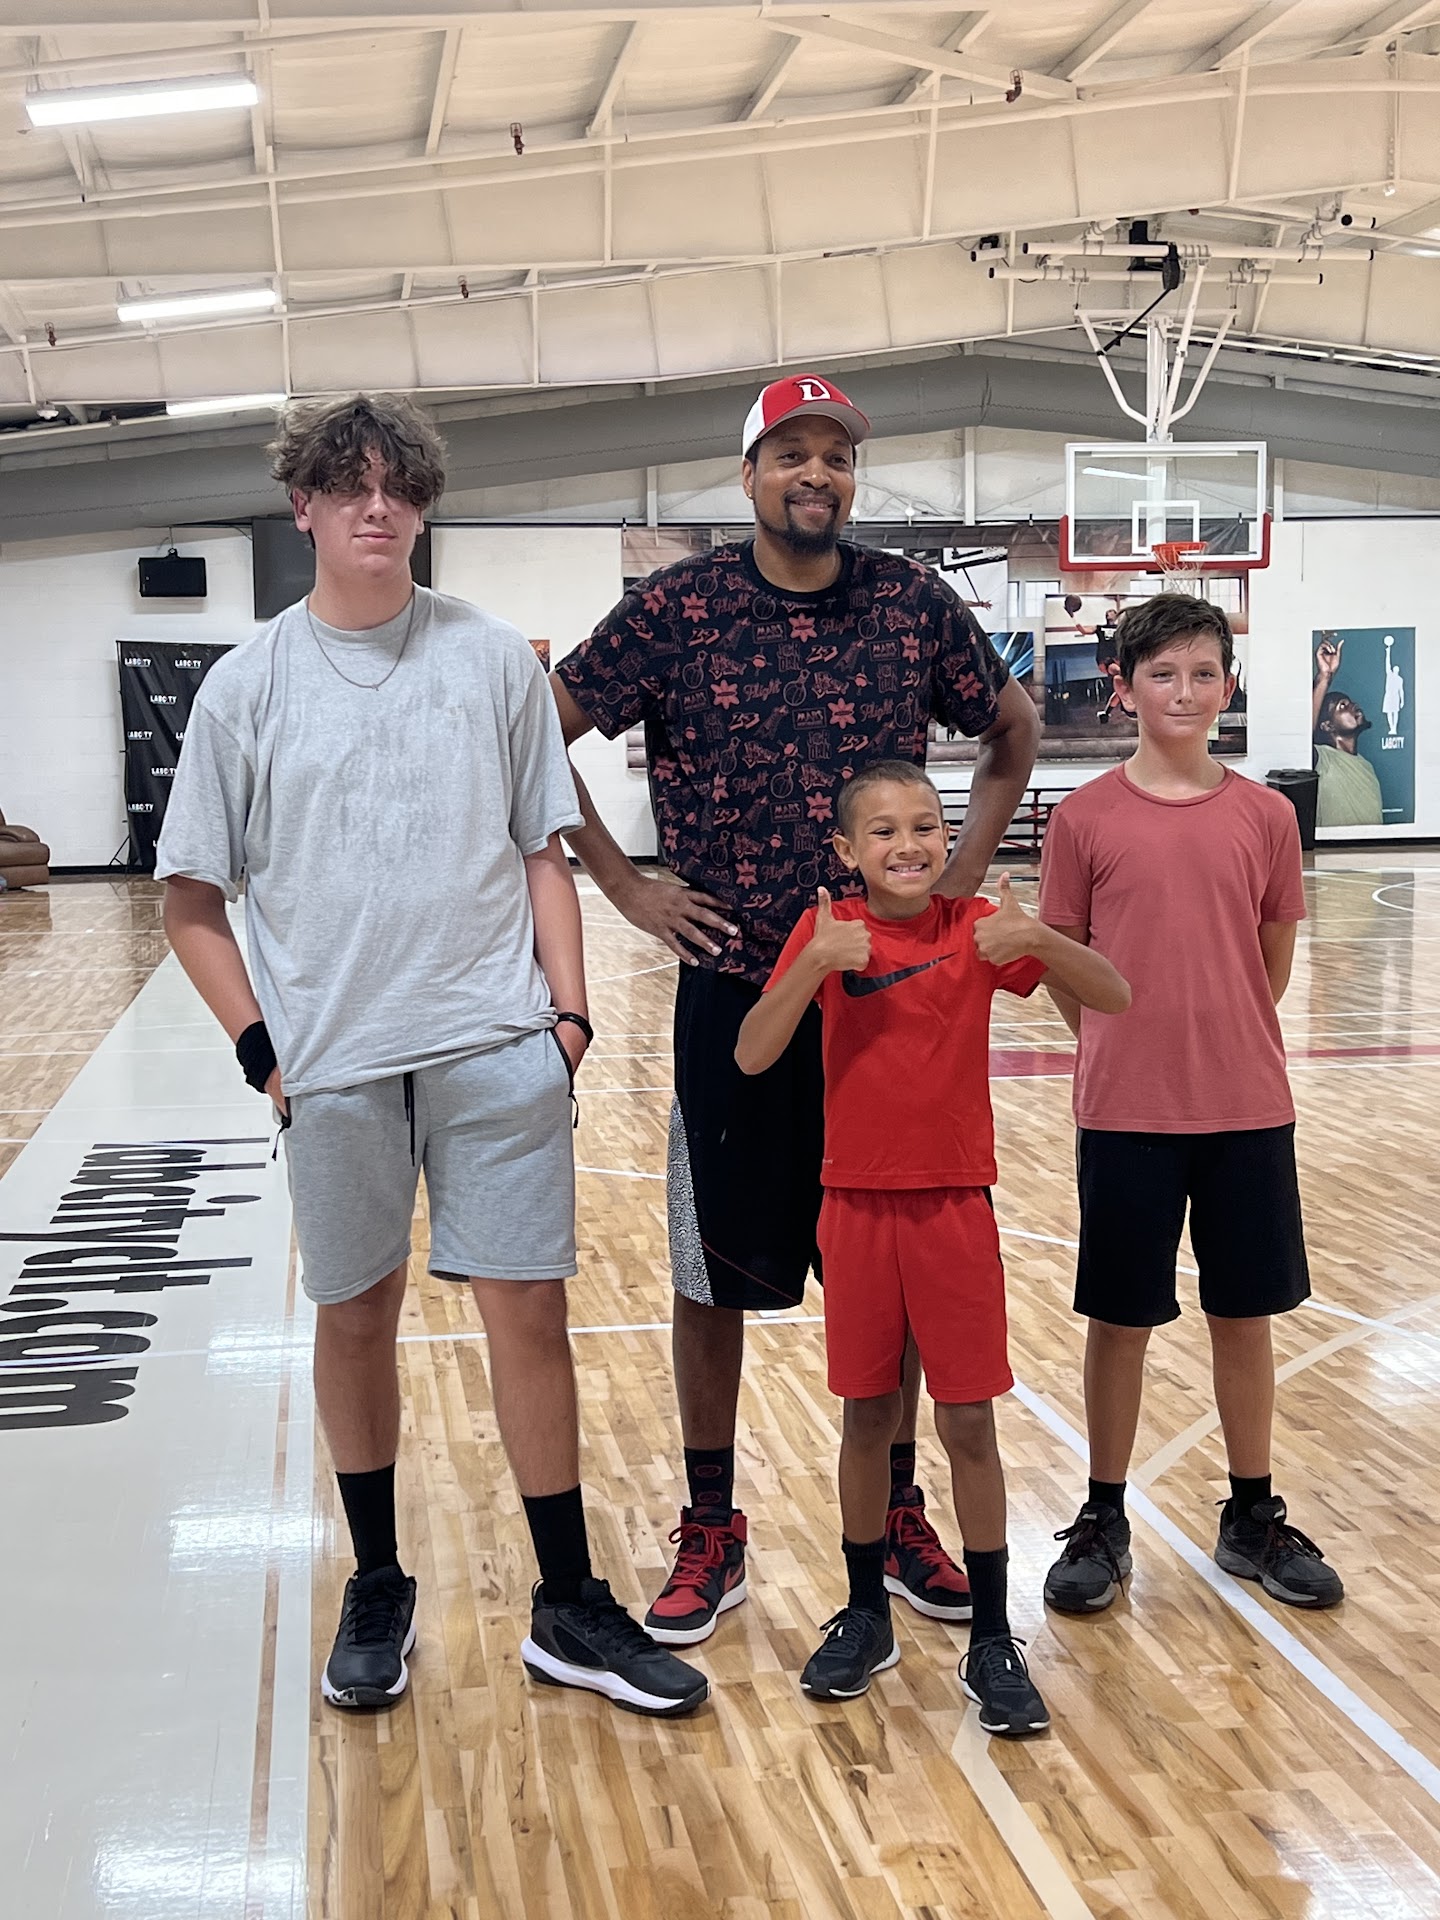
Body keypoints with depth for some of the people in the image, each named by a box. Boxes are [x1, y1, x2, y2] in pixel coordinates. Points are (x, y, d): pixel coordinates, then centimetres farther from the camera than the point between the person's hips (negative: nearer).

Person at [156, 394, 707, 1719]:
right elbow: (194, 898, 6)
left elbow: (544, 852, 9)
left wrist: (567, 1010, 0)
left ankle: (571, 1610, 13)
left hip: (497, 1046, 0)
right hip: (334, 1056, 0)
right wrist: (260, 1045, -3)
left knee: (529, 1310, 1)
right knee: (356, 1316, 10)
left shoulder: (495, 661, 5)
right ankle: (377, 1595, 27)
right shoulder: (249, 684, 3)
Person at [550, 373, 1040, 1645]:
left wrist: (963, 875, 6)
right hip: (734, 990, -1)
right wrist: (625, 887, -4)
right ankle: (712, 1537, 22)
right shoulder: (677, 609, -5)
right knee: (713, 1271, 6)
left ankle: (899, 1520, 27)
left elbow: (1015, 730, 16)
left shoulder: (913, 604, 1)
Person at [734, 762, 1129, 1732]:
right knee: (867, 1417, 10)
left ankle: (992, 1638, 15)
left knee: (969, 1423, 3)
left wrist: (1038, 941, -26)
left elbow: (1116, 996, -9)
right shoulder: (827, 931, -3)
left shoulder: (976, 929, -3)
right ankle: (866, 1616, 27)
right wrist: (814, 963, -27)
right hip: (859, 1205, 1)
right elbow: (752, 1055, -13)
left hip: (956, 1205, 0)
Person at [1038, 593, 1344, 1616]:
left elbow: (1273, 958, 10)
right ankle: (1105, 1522, 23)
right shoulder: (1085, 818, -5)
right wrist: (1127, 1045, 5)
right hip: (1126, 1112, -2)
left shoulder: (1265, 815, 0)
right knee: (1121, 1319, 8)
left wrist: (1222, 1038, 11)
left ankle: (1254, 1518, 28)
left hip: (1248, 1109, 2)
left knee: (1245, 1314, 12)